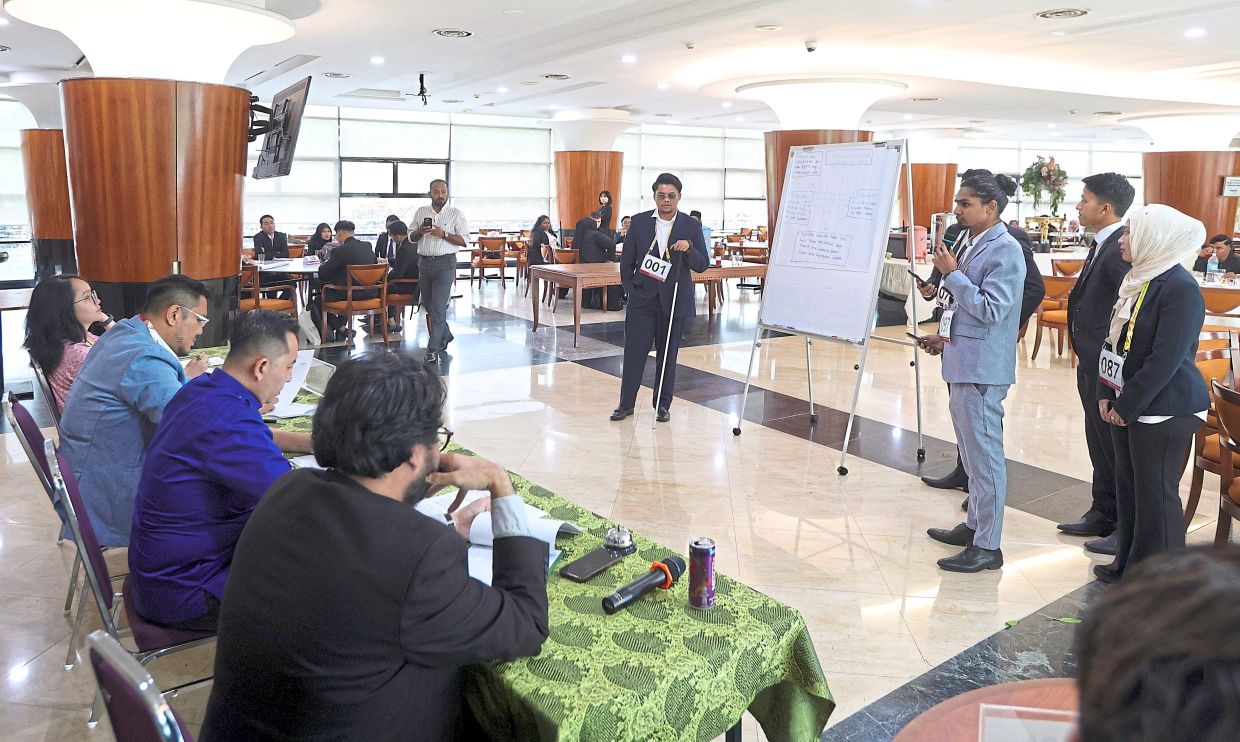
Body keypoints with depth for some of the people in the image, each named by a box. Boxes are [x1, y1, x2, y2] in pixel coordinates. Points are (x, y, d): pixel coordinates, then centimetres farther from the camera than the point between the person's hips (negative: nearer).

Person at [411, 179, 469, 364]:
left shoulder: (456, 213, -1)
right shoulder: (421, 212, 11)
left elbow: (464, 241, -6)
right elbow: (412, 238, 15)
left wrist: (443, 234, -18)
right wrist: (420, 231, -7)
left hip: (445, 263, -5)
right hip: (424, 263, 5)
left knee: (438, 306, -10)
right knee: (428, 304, 12)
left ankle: (433, 348, -8)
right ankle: (446, 335, 33)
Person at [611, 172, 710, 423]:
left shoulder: (691, 226, 1)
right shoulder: (639, 222, 2)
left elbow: (703, 265, -1)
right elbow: (626, 261, 7)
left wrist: (689, 248, -19)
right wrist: (630, 290, 0)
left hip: (674, 300, 0)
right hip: (642, 298, 0)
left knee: (668, 354, 8)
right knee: (634, 350, 0)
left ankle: (662, 404, 21)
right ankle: (626, 403, 11)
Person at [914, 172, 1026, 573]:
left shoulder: (1005, 250, -14)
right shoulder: (972, 244, 13)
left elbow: (991, 310, -20)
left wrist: (952, 273, -17)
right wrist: (945, 337, 11)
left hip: (982, 367, -10)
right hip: (962, 361, 10)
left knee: (984, 453, -3)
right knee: (971, 450, 19)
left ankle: (987, 546, 5)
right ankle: (975, 524, 33)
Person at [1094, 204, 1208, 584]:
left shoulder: (1181, 289, -17)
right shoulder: (1135, 280, 10)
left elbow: (1165, 359, -20)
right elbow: (1114, 339, 14)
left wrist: (1128, 406, -16)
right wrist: (1107, 394, 7)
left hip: (1163, 408, -8)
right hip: (1127, 404, 9)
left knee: (1156, 492, 1)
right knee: (1127, 484, 16)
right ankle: (1128, 564, 30)